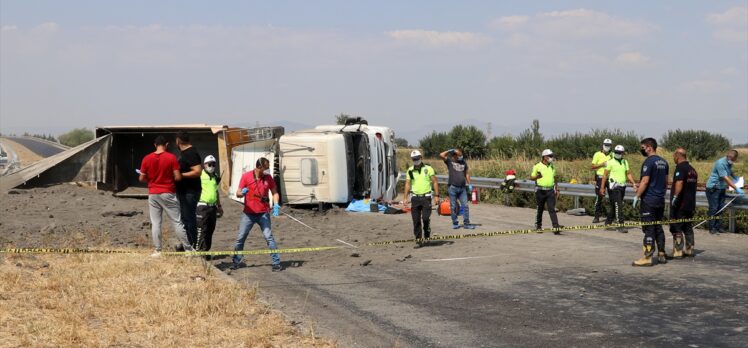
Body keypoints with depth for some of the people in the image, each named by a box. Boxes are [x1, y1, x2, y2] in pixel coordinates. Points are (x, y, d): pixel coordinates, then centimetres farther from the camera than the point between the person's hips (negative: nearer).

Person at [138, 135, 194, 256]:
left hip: (153, 194, 2)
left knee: (155, 223, 6)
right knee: (177, 222, 3)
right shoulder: (171, 157, -9)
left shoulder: (146, 159, -2)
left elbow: (141, 179, 1)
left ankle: (157, 250, 5)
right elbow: (178, 177, -11)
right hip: (168, 194, -2)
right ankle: (188, 249, 7)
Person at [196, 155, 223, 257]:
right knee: (201, 230, -9)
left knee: (210, 230, 10)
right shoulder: (200, 175, -7)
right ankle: (199, 251, -6)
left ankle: (206, 251, 18)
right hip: (203, 206, -7)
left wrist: (219, 206, 29)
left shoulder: (215, 176, 17)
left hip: (213, 206, 7)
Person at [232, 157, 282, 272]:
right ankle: (236, 261, 19)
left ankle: (276, 263, -4)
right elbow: (238, 194, -3)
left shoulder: (268, 177, 0)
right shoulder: (246, 176, -6)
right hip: (249, 213, 0)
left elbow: (274, 192, 7)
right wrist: (242, 193, -27)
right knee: (240, 237, 4)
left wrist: (276, 204, -11)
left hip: (263, 213, 0)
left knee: (269, 237, -8)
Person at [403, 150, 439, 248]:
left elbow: (435, 182, 2)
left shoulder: (428, 169, 1)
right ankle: (419, 240, 6)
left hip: (426, 197, -3)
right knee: (416, 220, 0)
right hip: (415, 198, 3)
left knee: (425, 217, -13)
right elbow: (407, 184, 9)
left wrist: (436, 196, -6)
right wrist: (405, 198, 0)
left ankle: (427, 234, 13)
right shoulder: (410, 171, 9)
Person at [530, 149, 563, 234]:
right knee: (540, 209, 9)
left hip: (550, 191, 2)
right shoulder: (537, 166, -2)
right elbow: (531, 177, 4)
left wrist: (557, 190, 15)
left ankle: (556, 227, -18)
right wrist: (537, 176, -18)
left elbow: (555, 179, 19)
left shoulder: (552, 167, 12)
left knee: (552, 209, -9)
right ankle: (538, 225, 26)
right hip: (540, 191, -2)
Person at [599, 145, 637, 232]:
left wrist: (633, 183, 2)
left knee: (614, 206, 14)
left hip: (622, 186, 6)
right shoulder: (610, 162, -5)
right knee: (618, 206, -11)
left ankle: (608, 222, 30)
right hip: (614, 187, -6)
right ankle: (621, 225, -12)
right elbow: (605, 175, -5)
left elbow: (628, 174, 15)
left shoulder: (625, 162, 12)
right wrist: (602, 187, -9)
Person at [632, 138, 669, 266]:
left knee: (649, 229, -7)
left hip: (649, 200, -8)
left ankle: (647, 257, -8)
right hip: (660, 200, 8)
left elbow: (645, 181, -19)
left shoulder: (649, 162, -14)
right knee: (658, 227, 15)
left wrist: (637, 196, -13)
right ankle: (661, 254, 18)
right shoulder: (663, 162, 12)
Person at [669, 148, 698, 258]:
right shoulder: (692, 169, 14)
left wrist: (675, 197, -25)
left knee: (676, 228, -4)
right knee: (688, 227, 15)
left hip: (680, 204, -9)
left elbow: (679, 183, -28)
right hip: (690, 204, 9)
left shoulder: (680, 168, -14)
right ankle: (689, 250, 18)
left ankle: (677, 252, -6)